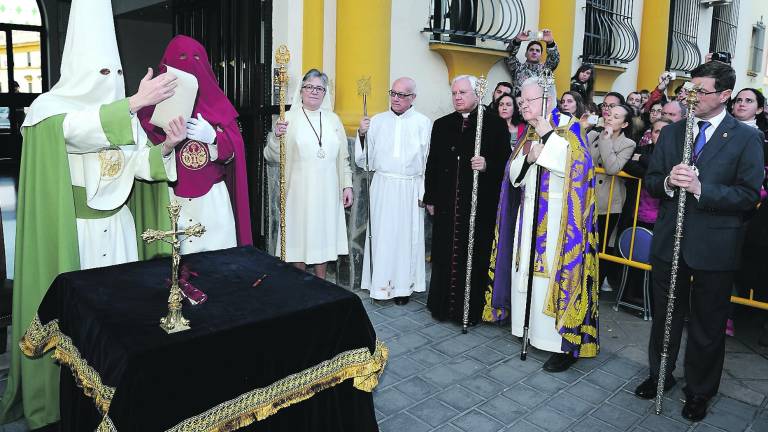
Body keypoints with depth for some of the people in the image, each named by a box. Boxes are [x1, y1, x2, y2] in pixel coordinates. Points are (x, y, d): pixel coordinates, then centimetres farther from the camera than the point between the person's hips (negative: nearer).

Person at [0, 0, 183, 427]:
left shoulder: (120, 111, 9)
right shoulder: (51, 108, -6)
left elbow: (137, 164, 1)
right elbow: (80, 131, -30)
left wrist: (165, 146, -18)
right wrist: (135, 102, -38)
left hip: (119, 225, 5)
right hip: (73, 228, -4)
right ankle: (68, 395, 19)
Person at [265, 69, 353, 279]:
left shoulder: (333, 119, 9)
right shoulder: (289, 118, -3)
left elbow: (343, 157, 13)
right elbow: (272, 156, -7)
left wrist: (347, 184, 7)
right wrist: (276, 136, -24)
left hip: (327, 192, 3)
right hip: (299, 191, -3)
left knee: (323, 236, 11)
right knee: (300, 237, 4)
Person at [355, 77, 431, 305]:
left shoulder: (423, 123, 0)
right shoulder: (377, 121, 7)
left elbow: (429, 160, -2)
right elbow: (365, 158, 7)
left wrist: (425, 193, -5)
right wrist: (362, 134, -9)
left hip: (409, 189, -2)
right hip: (382, 186, 2)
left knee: (406, 236, 6)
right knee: (381, 235, 5)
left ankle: (403, 285, 18)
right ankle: (381, 283, 17)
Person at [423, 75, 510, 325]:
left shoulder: (495, 124, 0)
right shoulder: (442, 125, 12)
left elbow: (504, 161, -2)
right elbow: (432, 163, 13)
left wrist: (487, 165, -21)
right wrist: (430, 198, 10)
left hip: (480, 205, -3)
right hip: (446, 204, 4)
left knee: (474, 257, 2)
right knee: (444, 256, 9)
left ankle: (471, 309, 15)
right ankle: (443, 305, 23)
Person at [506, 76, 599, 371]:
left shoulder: (569, 126, -5)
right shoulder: (530, 133, 14)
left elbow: (578, 162, -21)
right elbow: (515, 176, 11)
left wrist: (548, 136, -15)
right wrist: (527, 157, -9)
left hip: (559, 217, -7)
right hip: (531, 215, 7)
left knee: (556, 274, -7)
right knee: (530, 271, 10)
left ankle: (566, 343, 2)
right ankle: (532, 327, 25)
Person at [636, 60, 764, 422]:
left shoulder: (746, 138, -5)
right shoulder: (670, 132, 6)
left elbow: (749, 195, -12)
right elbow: (650, 182, 6)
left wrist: (700, 188, -24)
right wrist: (668, 182, -16)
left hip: (715, 247, -3)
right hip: (669, 241, 3)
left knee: (707, 325, 11)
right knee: (664, 315, 18)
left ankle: (699, 391, 31)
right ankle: (660, 374, 38)